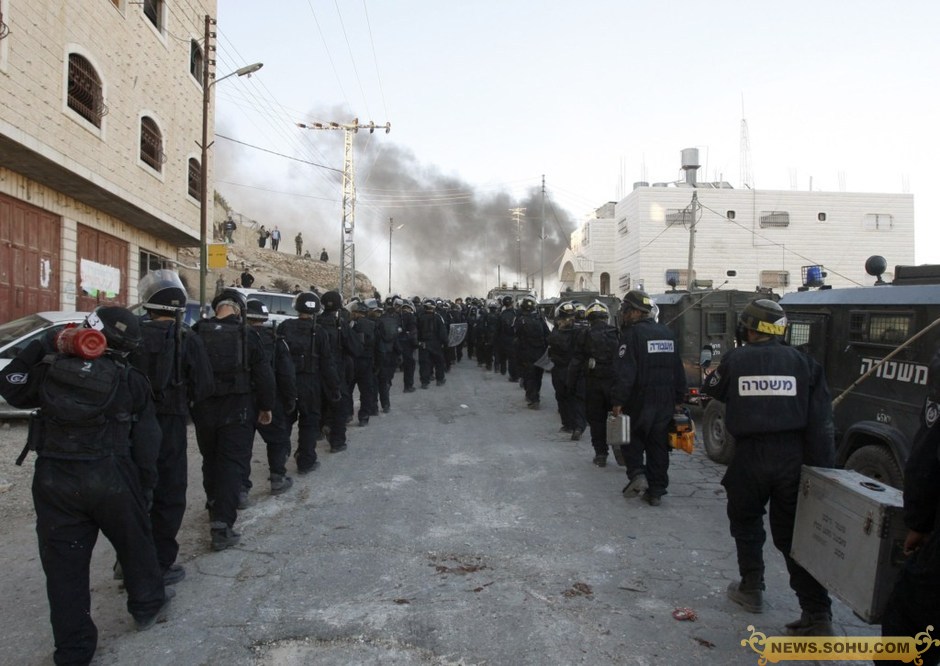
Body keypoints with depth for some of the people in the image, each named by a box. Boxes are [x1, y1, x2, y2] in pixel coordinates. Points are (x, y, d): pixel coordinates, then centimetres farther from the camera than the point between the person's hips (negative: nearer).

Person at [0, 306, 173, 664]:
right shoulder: (131, 381, -7)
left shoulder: (49, 370, -5)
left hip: (53, 480, 2)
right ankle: (148, 605, 39)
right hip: (110, 479, -1)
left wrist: (41, 346, 14)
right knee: (134, 543, 21)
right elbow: (146, 442, -3)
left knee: (64, 565, 10)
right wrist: (146, 485, 8)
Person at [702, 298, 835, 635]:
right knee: (792, 534, 9)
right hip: (792, 458, 2)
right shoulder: (802, 362, 0)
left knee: (745, 522, 22)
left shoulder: (735, 360, -4)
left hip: (750, 457, -2)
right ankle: (818, 615, 6)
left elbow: (713, 389, 15)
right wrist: (822, 467, 1)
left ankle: (751, 588, 31)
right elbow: (821, 422, -3)